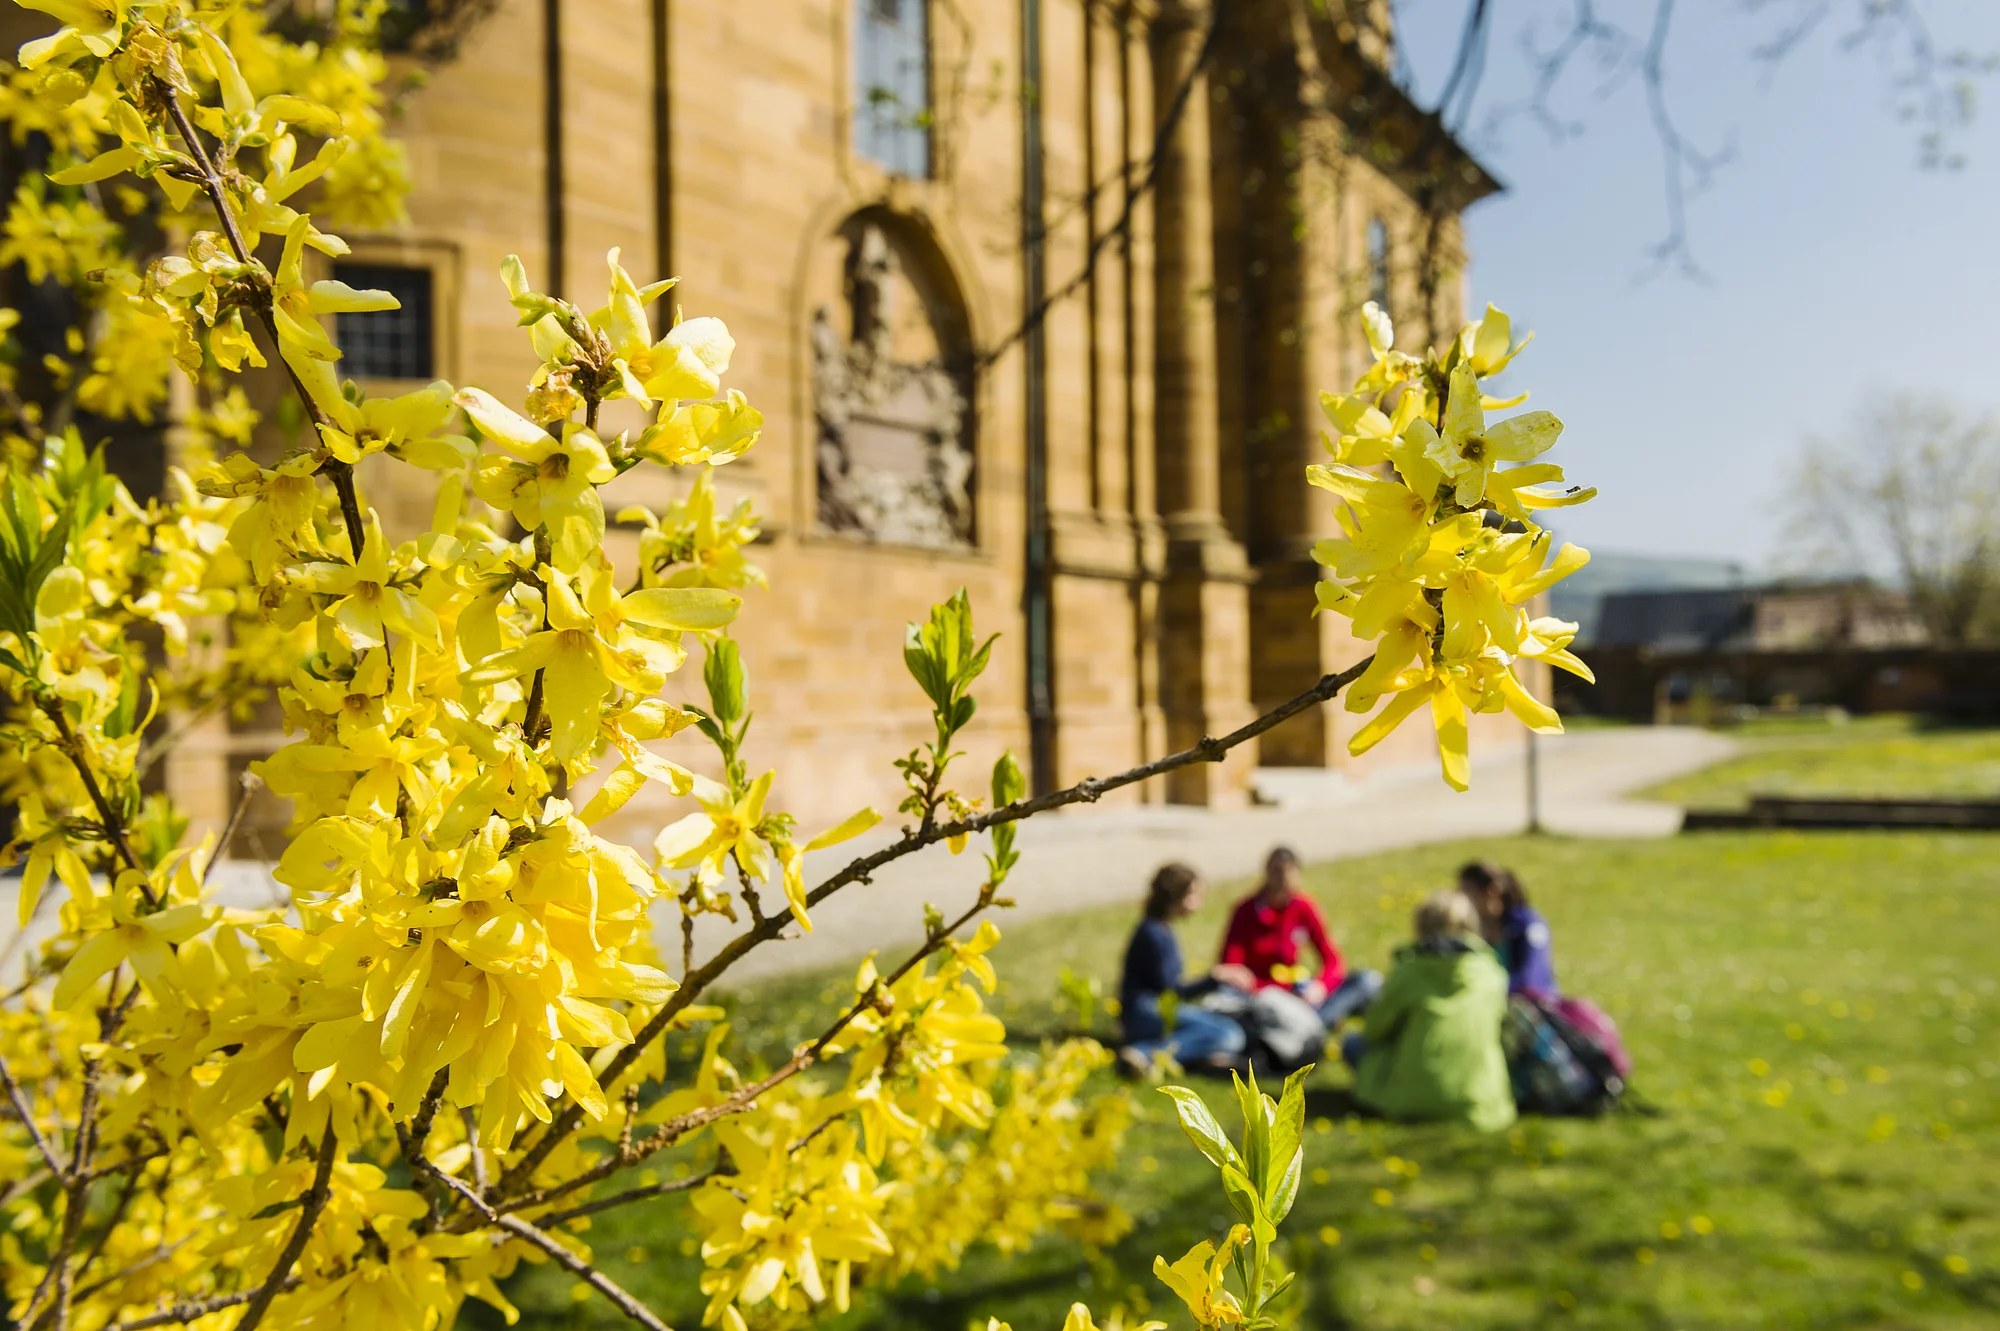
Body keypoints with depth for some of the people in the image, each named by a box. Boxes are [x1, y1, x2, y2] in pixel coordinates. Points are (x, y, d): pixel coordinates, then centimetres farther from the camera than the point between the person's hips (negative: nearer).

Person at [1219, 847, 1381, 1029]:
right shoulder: (1246, 912, -10)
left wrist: (1320, 986, -24)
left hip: (1296, 993, 5)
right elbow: (1229, 972, -15)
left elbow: (1333, 960, -2)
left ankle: (1316, 1020, -36)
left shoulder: (1303, 908, 0)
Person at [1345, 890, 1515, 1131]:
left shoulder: (1409, 972, -4)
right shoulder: (1493, 975, 3)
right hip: (1480, 1103, 3)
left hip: (1416, 1100, -2)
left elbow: (1376, 1028, 6)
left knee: (1353, 1043, 19)